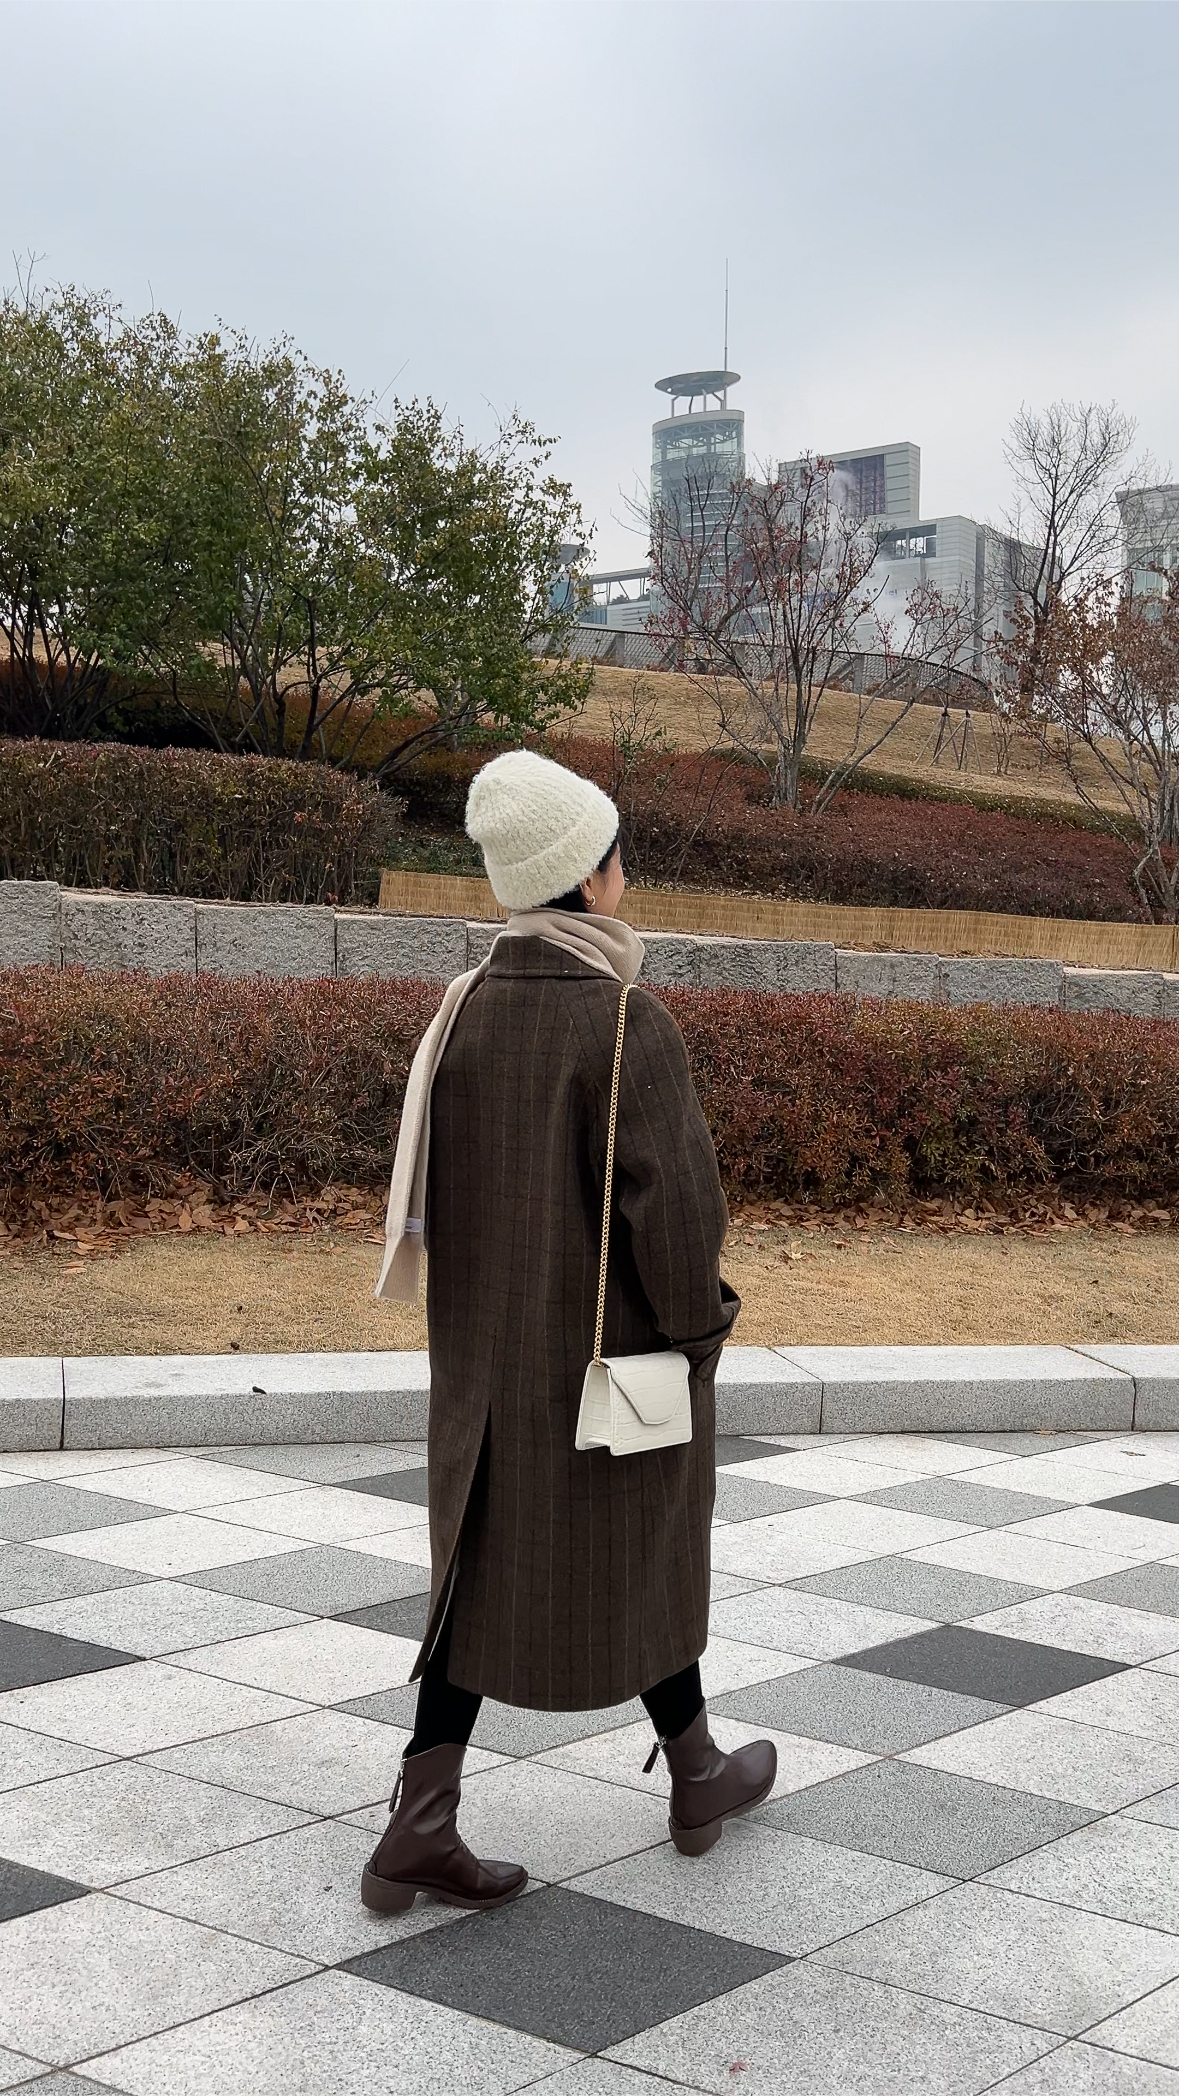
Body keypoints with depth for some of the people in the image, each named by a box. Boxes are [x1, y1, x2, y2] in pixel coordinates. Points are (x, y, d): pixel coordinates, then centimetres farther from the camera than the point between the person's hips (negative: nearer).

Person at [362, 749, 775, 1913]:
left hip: (493, 1346, 5)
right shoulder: (630, 1025, -21)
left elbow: (426, 1181, 5)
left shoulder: (465, 1010, -2)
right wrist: (698, 1325, -6)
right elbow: (674, 1201, -23)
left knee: (489, 1567, 11)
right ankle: (697, 1775, 35)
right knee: (641, 1556, 14)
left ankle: (421, 1826, 5)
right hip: (617, 1345, -5)